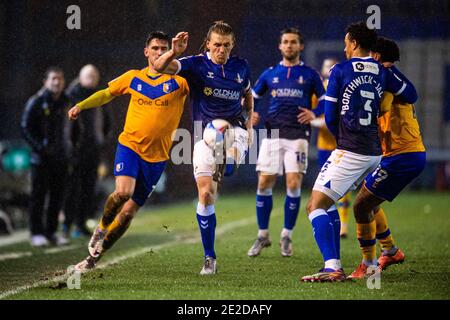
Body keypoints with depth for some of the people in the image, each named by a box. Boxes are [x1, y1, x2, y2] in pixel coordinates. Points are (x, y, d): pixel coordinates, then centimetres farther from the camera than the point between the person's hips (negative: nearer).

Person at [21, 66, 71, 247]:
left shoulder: (66, 103, 9)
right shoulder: (36, 102, -7)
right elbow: (25, 128, -7)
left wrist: (68, 148, 10)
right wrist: (39, 147, -16)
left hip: (60, 157, 5)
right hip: (41, 157, -5)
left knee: (57, 196, 8)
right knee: (39, 196, -1)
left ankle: (52, 232, 17)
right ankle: (37, 233, 3)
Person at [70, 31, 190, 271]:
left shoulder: (178, 80, -2)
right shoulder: (133, 78, 6)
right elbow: (107, 93, 19)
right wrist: (81, 106, 8)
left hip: (157, 156, 0)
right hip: (129, 145, 0)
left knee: (129, 211, 1)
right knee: (123, 191, -26)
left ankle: (95, 255, 16)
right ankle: (102, 227, 4)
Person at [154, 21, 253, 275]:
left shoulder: (241, 67, 4)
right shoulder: (197, 64, -5)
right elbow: (160, 67, -21)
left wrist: (249, 121, 11)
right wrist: (174, 53, -41)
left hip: (234, 128, 1)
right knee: (205, 195, -6)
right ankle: (210, 258, 4)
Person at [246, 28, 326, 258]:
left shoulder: (309, 75, 7)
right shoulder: (270, 74, 12)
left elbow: (326, 100, 11)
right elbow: (251, 96, 21)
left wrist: (314, 115, -7)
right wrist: (251, 114, 2)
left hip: (297, 134, -2)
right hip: (272, 133, 2)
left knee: (294, 184, -9)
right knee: (264, 184, -2)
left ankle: (287, 236, 4)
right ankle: (263, 236, 11)